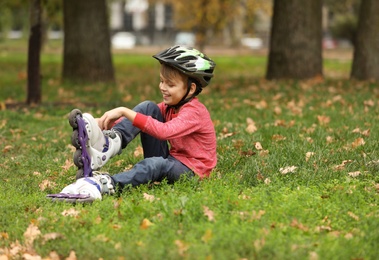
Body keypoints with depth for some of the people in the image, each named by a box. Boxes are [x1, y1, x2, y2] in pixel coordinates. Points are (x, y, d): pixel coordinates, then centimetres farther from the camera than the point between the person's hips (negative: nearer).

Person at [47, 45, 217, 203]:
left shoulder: (194, 112, -20)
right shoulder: (170, 106, 9)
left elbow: (164, 131, -37)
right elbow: (136, 118, 1)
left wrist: (125, 112, -39)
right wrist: (105, 121, -18)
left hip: (190, 170, -8)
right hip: (170, 159, 8)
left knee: (156, 164, -42)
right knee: (148, 108, -7)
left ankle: (103, 184, -57)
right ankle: (111, 140, -31)